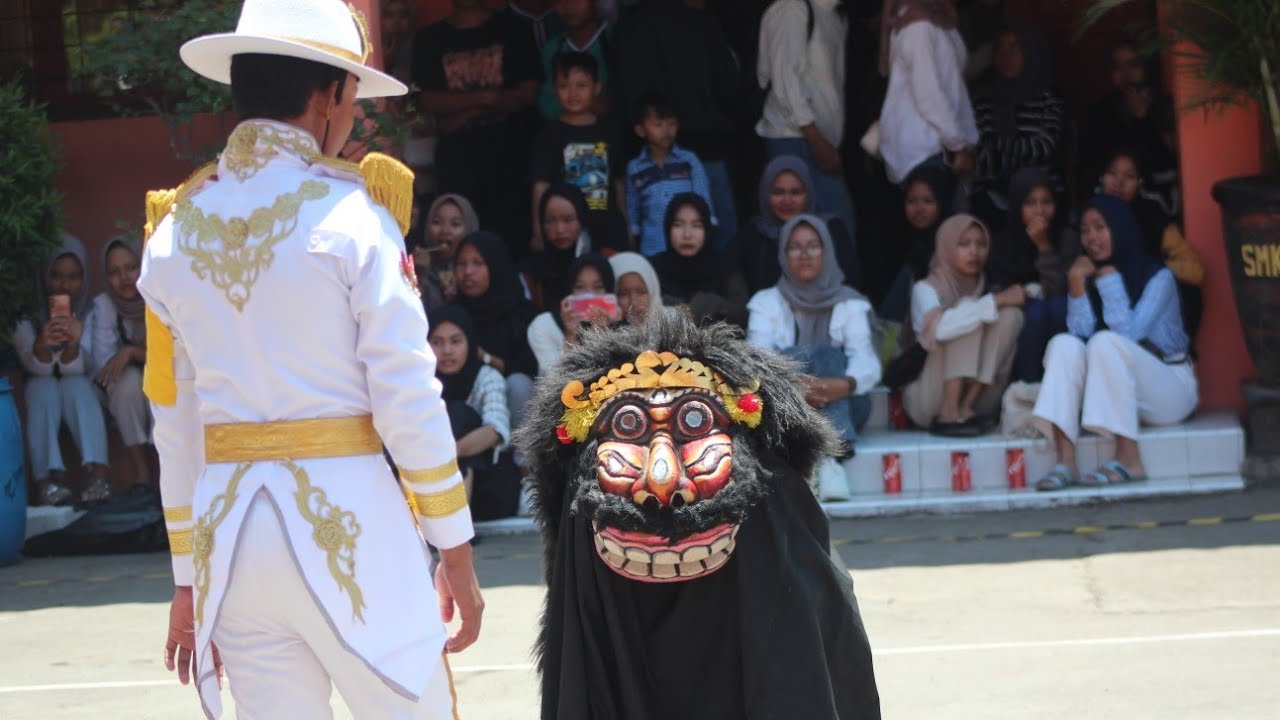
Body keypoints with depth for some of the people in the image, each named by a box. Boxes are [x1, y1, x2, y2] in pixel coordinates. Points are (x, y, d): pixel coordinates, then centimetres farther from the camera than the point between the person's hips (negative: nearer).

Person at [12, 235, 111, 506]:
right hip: (37, 392, 0)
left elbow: (76, 368, -22)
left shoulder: (89, 312, -10)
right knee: (44, 388, -33)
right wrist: (42, 344, -46)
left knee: (77, 385, -32)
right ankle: (47, 479, -45)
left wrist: (73, 344, -46)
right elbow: (37, 367, -23)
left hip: (77, 391, 0)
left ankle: (98, 474, -46)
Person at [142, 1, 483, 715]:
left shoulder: (175, 232, 8)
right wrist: (456, 552, -2)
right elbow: (409, 397, -9)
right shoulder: (350, 212, -7)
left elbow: (176, 421, 11)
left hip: (229, 523, 5)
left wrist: (188, 576, 18)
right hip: (343, 513, -5)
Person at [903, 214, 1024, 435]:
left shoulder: (986, 288, 13)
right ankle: (948, 413, -29)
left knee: (1011, 314, -14)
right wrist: (996, 301, -25)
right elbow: (939, 328, -25)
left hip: (978, 396, 4)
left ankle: (966, 408, -21)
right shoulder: (926, 289, -3)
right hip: (928, 398, -4)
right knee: (967, 309, -20)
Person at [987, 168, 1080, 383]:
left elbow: (1060, 290, -18)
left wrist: (1045, 247, -25)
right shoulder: (1002, 242, -5)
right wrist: (1026, 294, -18)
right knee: (1035, 309, -31)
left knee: (1057, 305, -31)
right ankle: (1027, 384, -30)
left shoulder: (1067, 238, -7)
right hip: (1019, 327, 0)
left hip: (1059, 324, 0)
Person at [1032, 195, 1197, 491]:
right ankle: (1065, 463, -35)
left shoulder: (1157, 277, -8)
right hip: (1117, 393, 5)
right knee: (1064, 344, -20)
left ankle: (1128, 459, -32)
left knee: (1106, 342, -30)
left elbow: (1129, 334, -23)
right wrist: (1076, 285, -16)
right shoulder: (1090, 275, 7)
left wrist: (1111, 280, -17)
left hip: (1170, 391, -5)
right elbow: (1081, 333, -8)